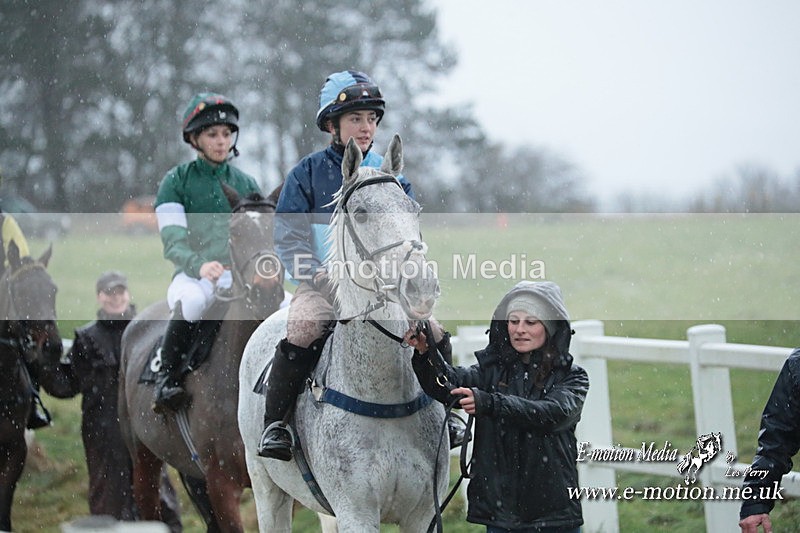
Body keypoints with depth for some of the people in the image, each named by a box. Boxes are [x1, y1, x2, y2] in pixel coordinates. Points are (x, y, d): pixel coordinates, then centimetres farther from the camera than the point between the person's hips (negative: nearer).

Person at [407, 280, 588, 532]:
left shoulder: (572, 377, 0)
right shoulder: (492, 369, 6)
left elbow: (553, 413, -20)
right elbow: (450, 383, -11)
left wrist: (488, 403, -32)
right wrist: (425, 353, -31)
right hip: (499, 510, 2)